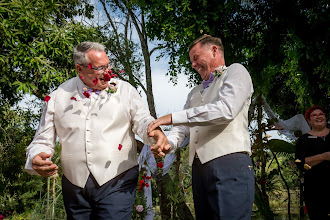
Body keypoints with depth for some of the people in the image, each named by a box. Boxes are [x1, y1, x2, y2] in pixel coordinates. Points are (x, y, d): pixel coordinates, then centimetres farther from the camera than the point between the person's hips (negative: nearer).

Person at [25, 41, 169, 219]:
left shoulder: (124, 90, 4)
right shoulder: (58, 97, 6)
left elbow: (142, 121, -5)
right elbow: (43, 141, 8)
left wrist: (155, 132, -29)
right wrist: (36, 159, -14)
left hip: (117, 184, -2)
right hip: (75, 188, 2)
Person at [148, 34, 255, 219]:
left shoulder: (236, 71, 5)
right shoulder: (195, 92, 30)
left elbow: (226, 109, -14)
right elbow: (183, 128, 21)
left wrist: (172, 117, -14)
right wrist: (168, 143, -3)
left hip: (230, 162, -7)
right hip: (199, 167, 7)